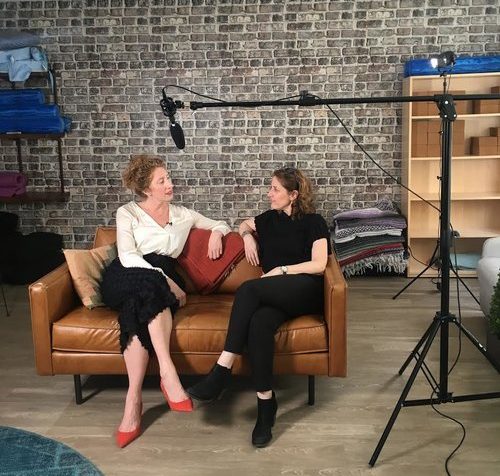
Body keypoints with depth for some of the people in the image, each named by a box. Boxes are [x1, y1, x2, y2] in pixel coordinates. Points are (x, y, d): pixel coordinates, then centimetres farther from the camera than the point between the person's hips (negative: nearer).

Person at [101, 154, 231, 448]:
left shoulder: (182, 215, 21)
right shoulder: (127, 213, 11)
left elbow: (220, 224, 33)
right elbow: (128, 257, -5)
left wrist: (217, 233, 6)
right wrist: (165, 280, -18)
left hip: (164, 281, 2)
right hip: (126, 280, -2)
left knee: (138, 311, -35)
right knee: (148, 284, -39)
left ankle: (134, 401, -41)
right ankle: (168, 372, -45)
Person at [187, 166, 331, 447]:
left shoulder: (313, 222, 8)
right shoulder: (270, 219, 23)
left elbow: (319, 265, -2)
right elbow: (244, 225, 44)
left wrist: (282, 269, -7)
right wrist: (248, 236, 21)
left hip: (305, 291, -4)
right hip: (273, 296, 4)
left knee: (248, 289, -34)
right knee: (258, 323, -35)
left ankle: (223, 370, -35)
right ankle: (266, 402, -30)